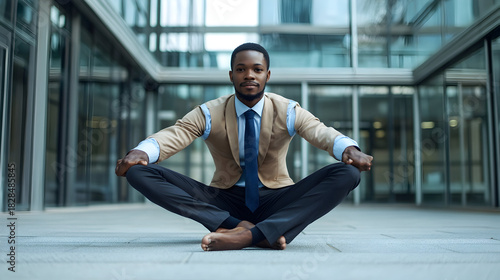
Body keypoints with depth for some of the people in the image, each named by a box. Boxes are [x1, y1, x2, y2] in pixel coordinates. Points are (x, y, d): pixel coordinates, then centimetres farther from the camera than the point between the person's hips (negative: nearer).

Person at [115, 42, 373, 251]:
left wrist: (349, 149, -43)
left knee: (347, 173, -26)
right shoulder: (209, 114, 0)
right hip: (225, 201, 0)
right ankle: (239, 226, -35)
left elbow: (321, 132, -19)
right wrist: (139, 152, -39)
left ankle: (250, 234, -41)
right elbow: (172, 135, -16)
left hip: (275, 200, 0)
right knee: (139, 172, -19)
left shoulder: (288, 111, 0)